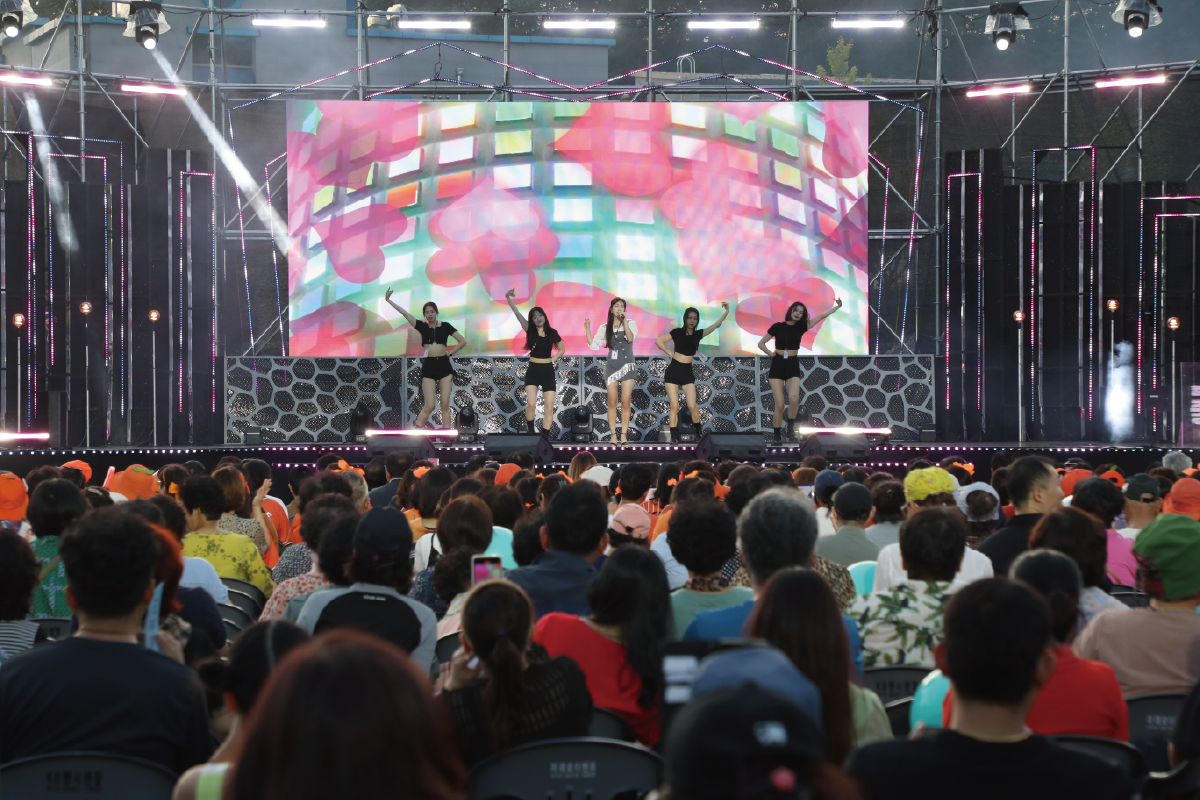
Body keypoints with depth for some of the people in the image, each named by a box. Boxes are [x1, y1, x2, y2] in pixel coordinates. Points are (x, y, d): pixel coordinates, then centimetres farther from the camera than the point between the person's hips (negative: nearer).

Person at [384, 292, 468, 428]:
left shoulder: (445, 326, 4)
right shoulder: (422, 326, 6)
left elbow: (463, 341, 6)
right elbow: (404, 313, 2)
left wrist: (451, 353, 0)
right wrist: (388, 300, -2)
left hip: (444, 366, 0)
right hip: (428, 367, 0)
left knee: (445, 405, -1)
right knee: (429, 406, -7)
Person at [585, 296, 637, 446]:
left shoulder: (630, 323, 4)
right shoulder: (605, 328, 9)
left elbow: (630, 338, -15)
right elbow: (594, 345, 5)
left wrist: (624, 320, -17)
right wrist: (587, 329, -3)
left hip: (627, 365, -1)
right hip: (611, 365, 1)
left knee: (625, 402, -3)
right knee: (612, 402, -2)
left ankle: (624, 435, 1)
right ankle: (613, 435, 1)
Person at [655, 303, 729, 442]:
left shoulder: (698, 334, 9)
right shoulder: (678, 332, 0)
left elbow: (716, 325, 3)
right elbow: (659, 341, 2)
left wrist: (726, 313, -9)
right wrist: (670, 354, 1)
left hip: (687, 373, 2)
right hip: (673, 372, -2)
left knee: (692, 406, -9)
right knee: (674, 406, -4)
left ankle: (699, 433, 8)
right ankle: (674, 436, 0)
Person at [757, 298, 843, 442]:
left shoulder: (801, 327, 5)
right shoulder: (778, 327, 1)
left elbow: (821, 316, 6)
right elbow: (761, 343, 8)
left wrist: (838, 306, 4)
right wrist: (770, 353, -7)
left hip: (793, 366, 1)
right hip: (777, 366, -1)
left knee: (794, 399, -25)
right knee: (779, 404, -9)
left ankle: (790, 428, -4)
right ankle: (777, 436, 2)